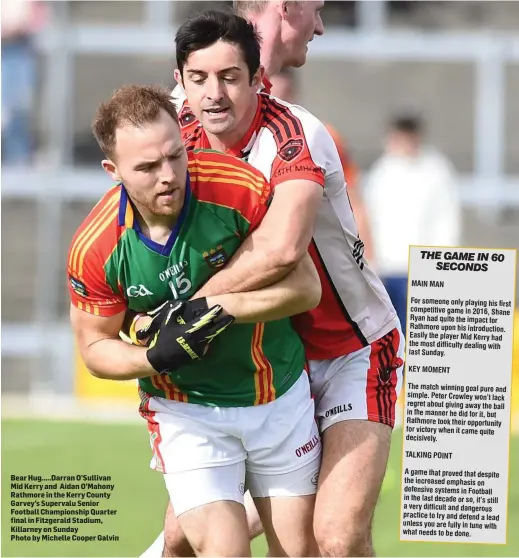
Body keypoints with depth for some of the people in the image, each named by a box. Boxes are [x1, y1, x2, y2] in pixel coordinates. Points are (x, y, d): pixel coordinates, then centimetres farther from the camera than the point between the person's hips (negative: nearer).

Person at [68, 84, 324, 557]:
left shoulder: (242, 189, -21)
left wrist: (221, 309, -26)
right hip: (185, 411, -1)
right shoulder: (95, 249, -19)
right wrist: (155, 358, -24)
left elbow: (306, 286, -14)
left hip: (281, 395, 1)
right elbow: (95, 346, -4)